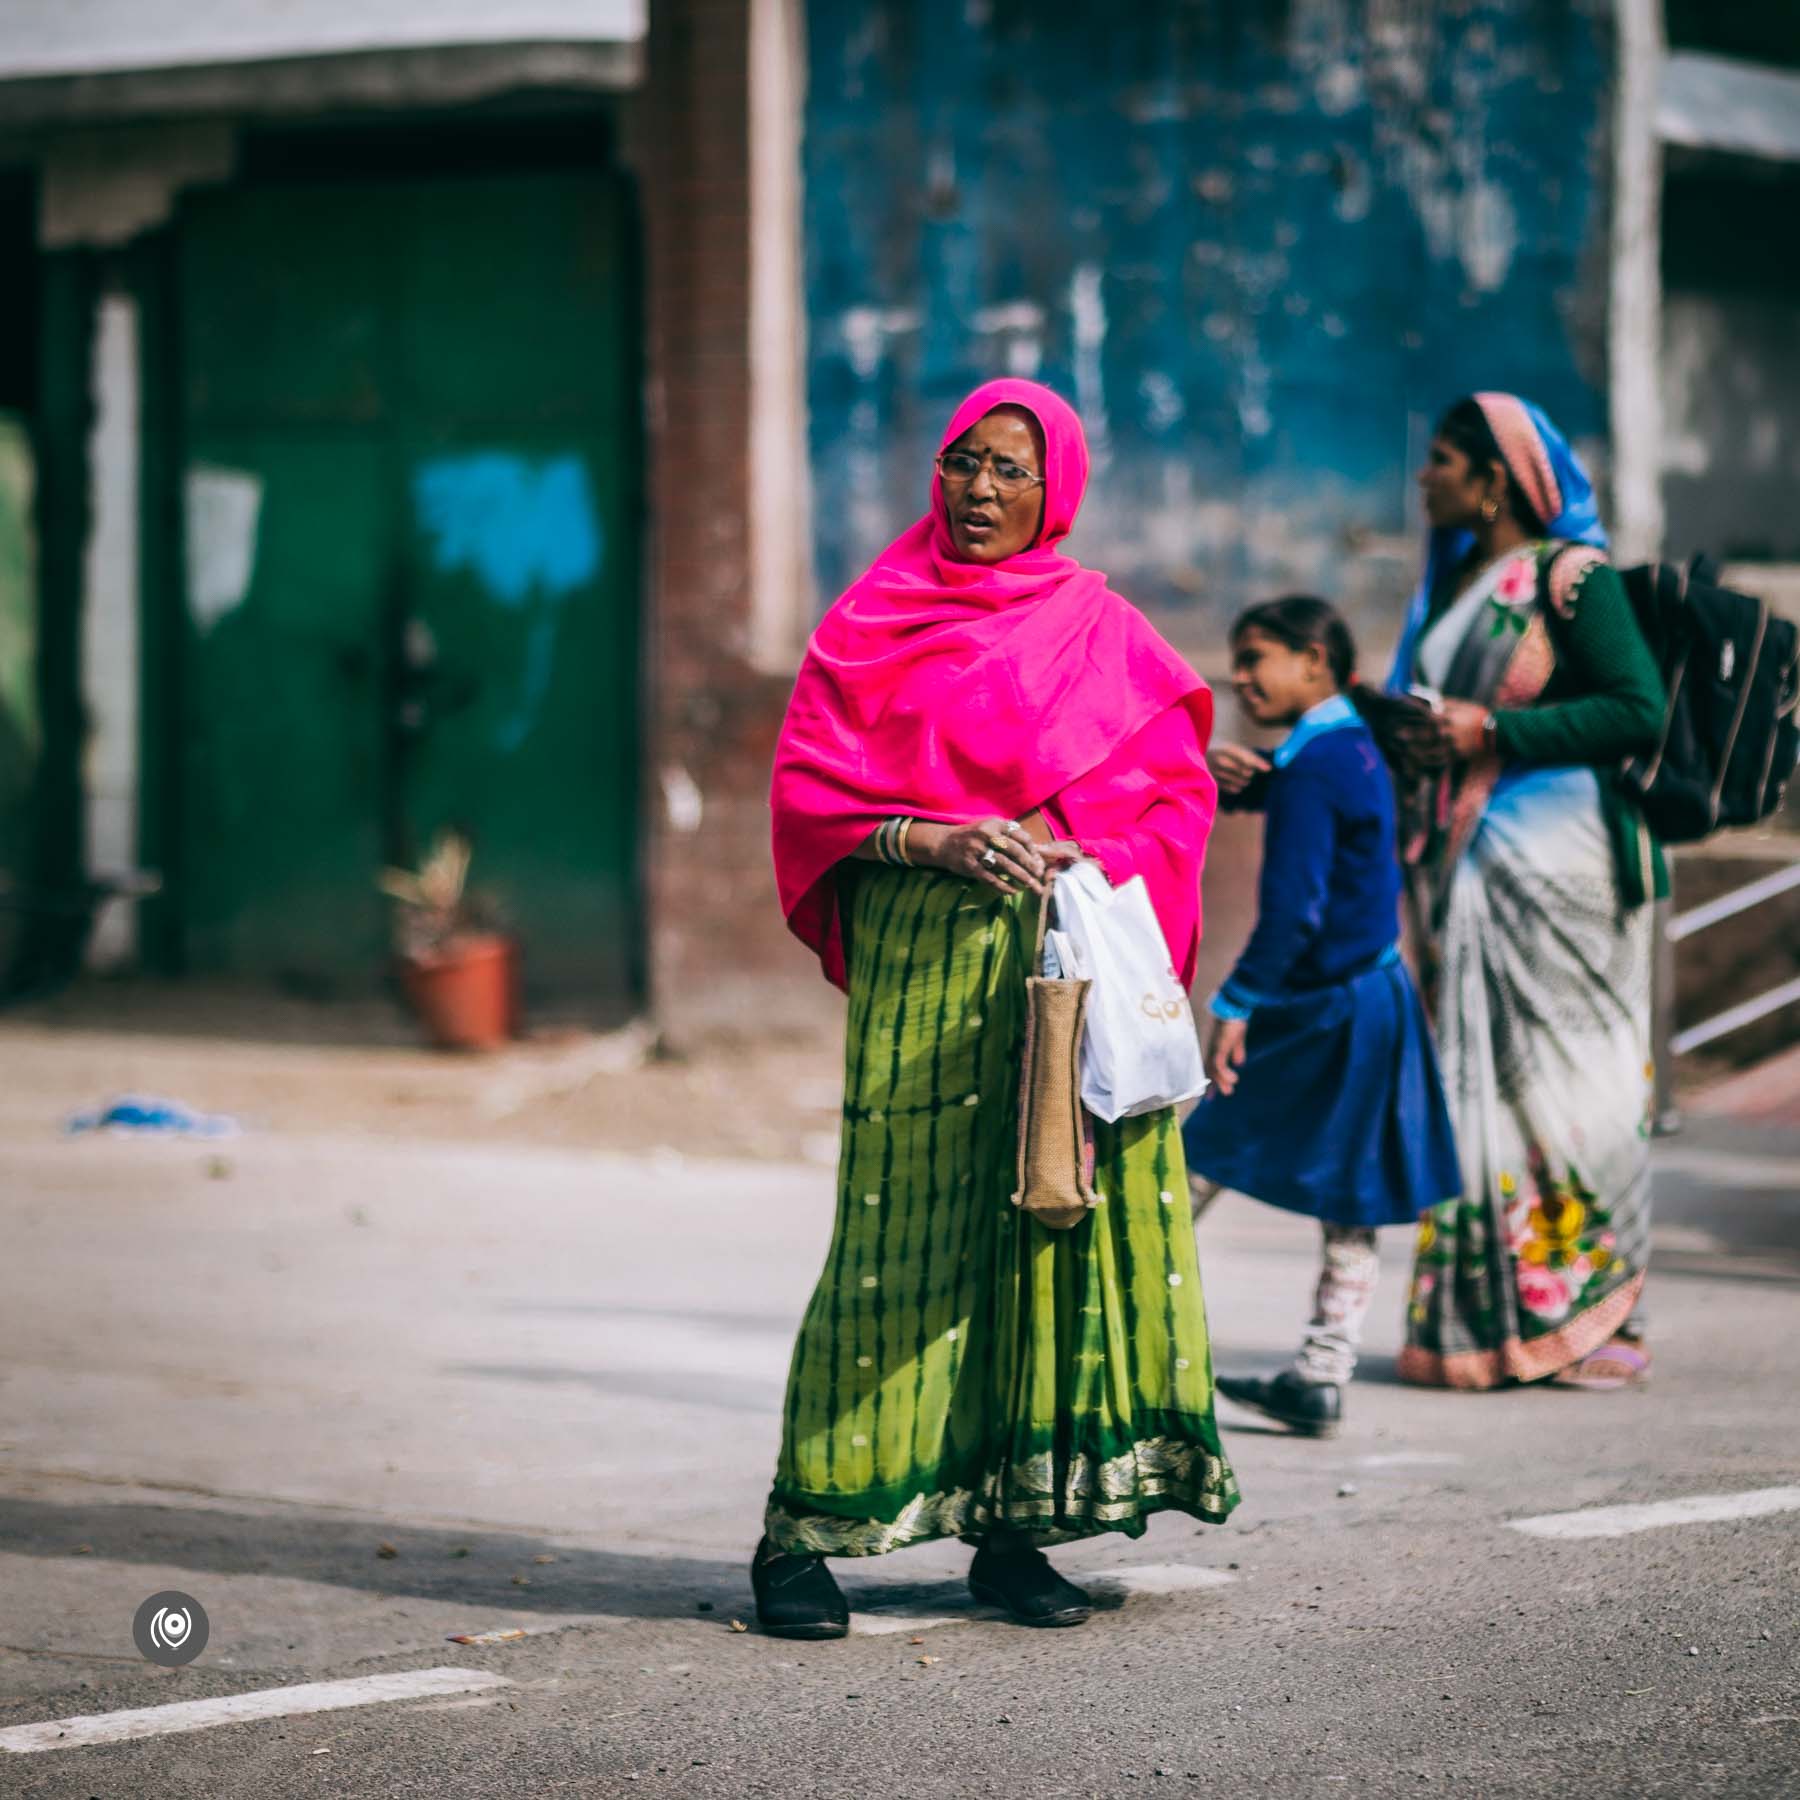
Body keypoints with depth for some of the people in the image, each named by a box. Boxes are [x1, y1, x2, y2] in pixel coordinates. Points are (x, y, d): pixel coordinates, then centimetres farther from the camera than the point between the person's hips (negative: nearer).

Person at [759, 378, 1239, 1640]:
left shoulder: (1103, 630, 13)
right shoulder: (876, 621, 9)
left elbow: (1176, 790, 9)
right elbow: (808, 784, 2)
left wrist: (1088, 861, -10)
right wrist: (936, 841, -13)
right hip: (920, 959, -2)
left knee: (1075, 1206, -3)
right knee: (902, 1228, -7)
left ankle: (1015, 1525, 4)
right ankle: (803, 1533, -1)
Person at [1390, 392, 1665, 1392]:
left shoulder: (1570, 577, -8)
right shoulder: (1457, 581, 16)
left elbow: (1639, 711, -14)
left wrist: (1495, 730, -15)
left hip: (1554, 859, -7)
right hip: (1467, 861, 7)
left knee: (1552, 1076, -5)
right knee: (1475, 1081, 4)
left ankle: (1588, 1314, 2)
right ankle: (1485, 1316, 7)